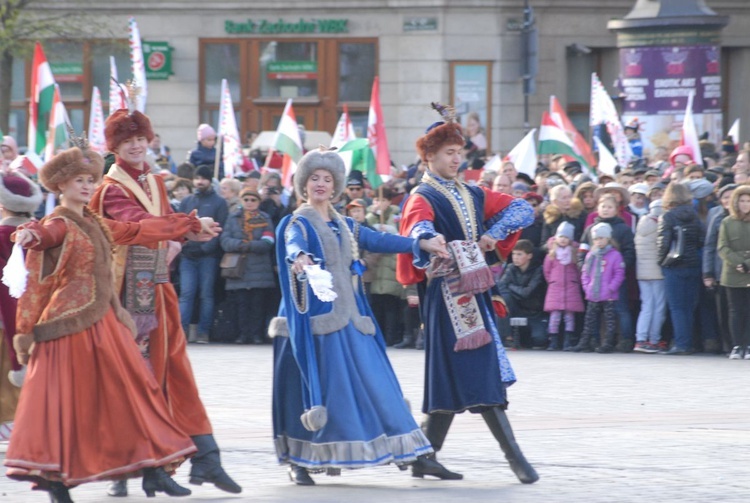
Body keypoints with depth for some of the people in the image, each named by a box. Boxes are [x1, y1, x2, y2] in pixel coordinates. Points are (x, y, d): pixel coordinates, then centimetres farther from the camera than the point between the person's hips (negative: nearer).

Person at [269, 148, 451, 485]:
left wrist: (421, 244, 4)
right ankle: (299, 461, 3)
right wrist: (298, 258, -46)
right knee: (317, 386, -6)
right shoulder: (298, 223, -1)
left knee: (374, 384, 2)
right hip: (316, 316, -6)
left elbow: (379, 241, 16)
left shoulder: (343, 226, 19)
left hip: (349, 315, 6)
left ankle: (411, 454, 1)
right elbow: (293, 245, -22)